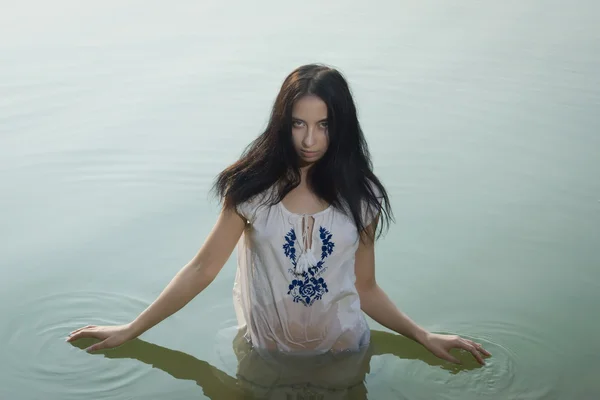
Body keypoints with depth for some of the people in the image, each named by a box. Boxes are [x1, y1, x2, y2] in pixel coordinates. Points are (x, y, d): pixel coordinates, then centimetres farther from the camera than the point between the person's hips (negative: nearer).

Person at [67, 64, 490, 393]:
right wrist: (130, 331, -8)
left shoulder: (360, 197, -8)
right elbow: (201, 270, -7)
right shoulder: (253, 188, -11)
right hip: (265, 357, -1)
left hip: (341, 357, 1)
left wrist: (424, 336, -9)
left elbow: (365, 290, 1)